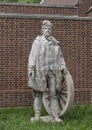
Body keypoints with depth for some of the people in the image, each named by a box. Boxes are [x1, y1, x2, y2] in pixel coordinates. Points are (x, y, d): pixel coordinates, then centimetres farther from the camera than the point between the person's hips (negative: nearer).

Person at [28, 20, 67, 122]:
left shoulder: (55, 42, 13)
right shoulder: (37, 41, 0)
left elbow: (60, 56, 16)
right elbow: (32, 55, -5)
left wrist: (63, 67, 3)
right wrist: (30, 68, -15)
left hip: (53, 71, 3)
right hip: (40, 71, -3)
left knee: (53, 93, 1)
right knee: (38, 93, 4)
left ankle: (55, 115, 2)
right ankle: (37, 115, 11)